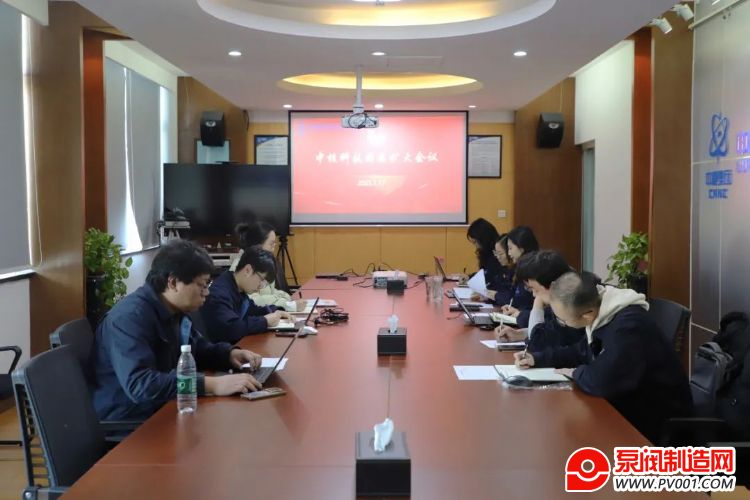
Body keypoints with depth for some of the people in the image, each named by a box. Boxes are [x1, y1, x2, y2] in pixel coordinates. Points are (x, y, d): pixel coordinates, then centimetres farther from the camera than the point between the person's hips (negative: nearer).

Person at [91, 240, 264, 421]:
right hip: (128, 424, -8)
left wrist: (230, 353, 1)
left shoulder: (174, 311, 4)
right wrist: (212, 384, -37)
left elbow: (200, 350, 22)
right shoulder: (130, 317, -22)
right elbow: (140, 385, -35)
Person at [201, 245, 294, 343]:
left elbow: (251, 309, 22)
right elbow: (231, 329, -34)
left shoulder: (239, 289, 4)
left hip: (237, 344, 8)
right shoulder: (219, 293, -22)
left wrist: (275, 313, 4)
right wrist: (265, 321, -22)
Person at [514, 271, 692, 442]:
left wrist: (576, 373, -17)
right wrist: (538, 359, 4)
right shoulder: (596, 308, -2)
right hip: (628, 401, 8)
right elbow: (582, 351, 15)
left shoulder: (628, 326, -32)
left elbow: (602, 382, -38)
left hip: (656, 417, -8)